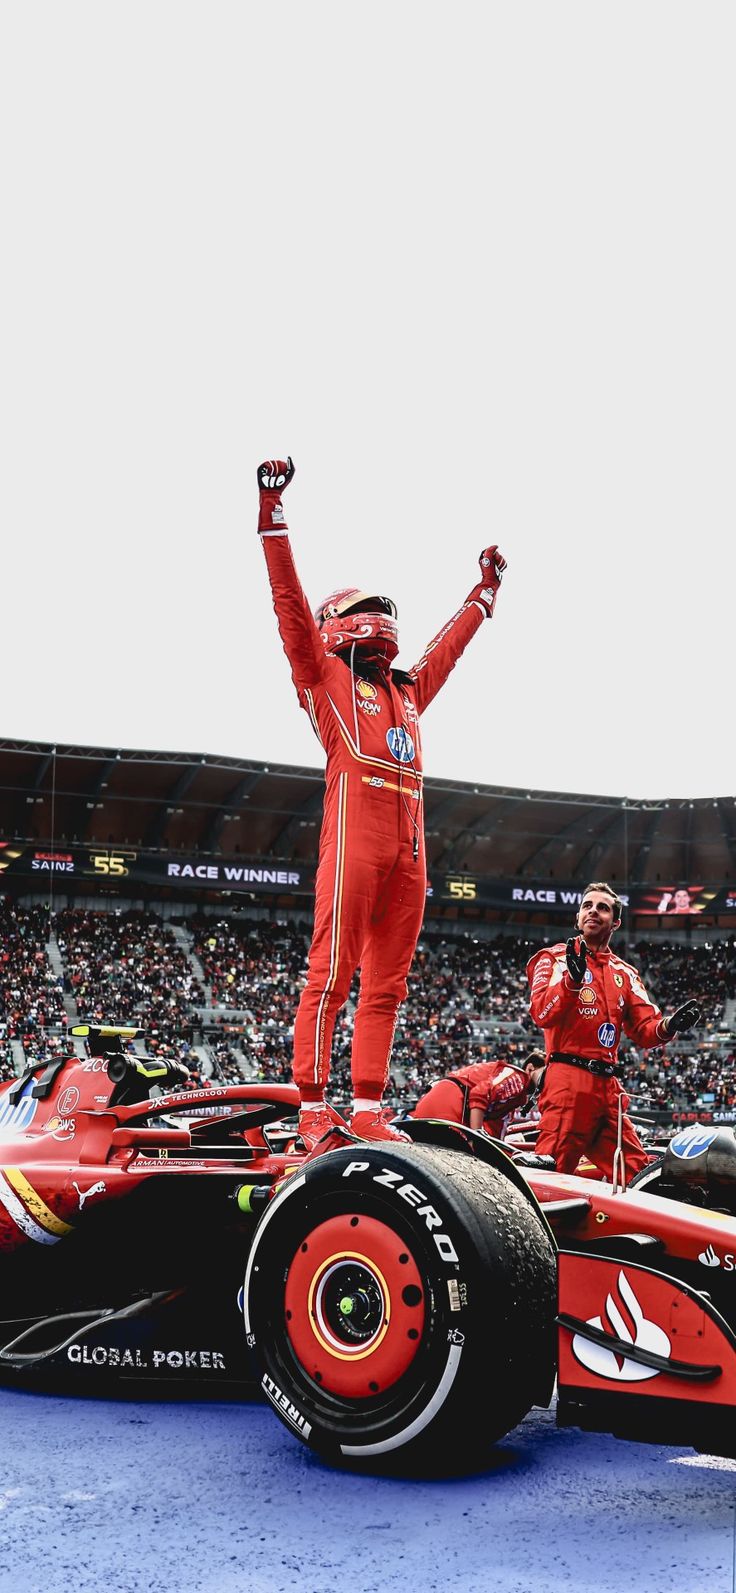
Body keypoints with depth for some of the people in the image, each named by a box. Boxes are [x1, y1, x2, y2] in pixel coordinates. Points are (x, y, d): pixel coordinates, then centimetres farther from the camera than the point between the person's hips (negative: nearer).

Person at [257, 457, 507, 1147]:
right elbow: (289, 600, 6)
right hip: (354, 828, -6)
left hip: (409, 844, 7)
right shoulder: (324, 675, 13)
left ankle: (368, 1110, 7)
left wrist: (485, 591, 54)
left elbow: (448, 645, 44)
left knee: (385, 983, 4)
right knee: (331, 972, -9)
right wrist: (271, 513, 1)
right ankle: (313, 1110, -7)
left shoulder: (408, 690, 30)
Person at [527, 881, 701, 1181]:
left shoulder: (624, 973, 21)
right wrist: (572, 979, -27)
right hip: (568, 1078, -6)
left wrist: (668, 1026, -9)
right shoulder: (555, 957, 4)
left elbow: (644, 1029, 13)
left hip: (607, 1085, 7)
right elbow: (542, 1015, -12)